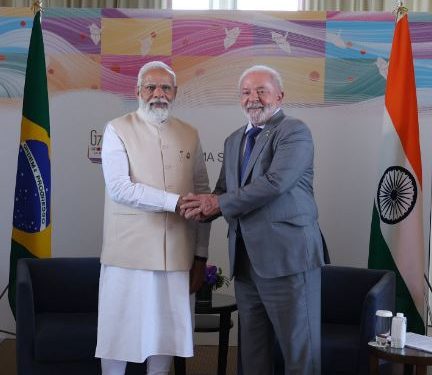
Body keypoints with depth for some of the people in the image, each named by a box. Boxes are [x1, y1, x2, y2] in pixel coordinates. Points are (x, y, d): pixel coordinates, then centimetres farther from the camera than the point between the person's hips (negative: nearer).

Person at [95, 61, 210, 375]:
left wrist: (201, 257, 7)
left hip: (177, 255, 3)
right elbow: (119, 187, -12)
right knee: (119, 334, 4)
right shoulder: (117, 130, 1)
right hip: (129, 253, -3)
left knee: (165, 333, 9)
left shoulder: (190, 136, 10)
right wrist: (175, 201, -17)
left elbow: (202, 196, 11)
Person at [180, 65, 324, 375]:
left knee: (300, 349, 0)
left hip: (288, 257, -7)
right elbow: (223, 190, 16)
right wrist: (204, 208, -8)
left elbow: (274, 183, -20)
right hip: (245, 260, 7)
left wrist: (218, 204, -14)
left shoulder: (294, 132, -7)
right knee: (252, 349, 16)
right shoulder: (234, 141, 18)